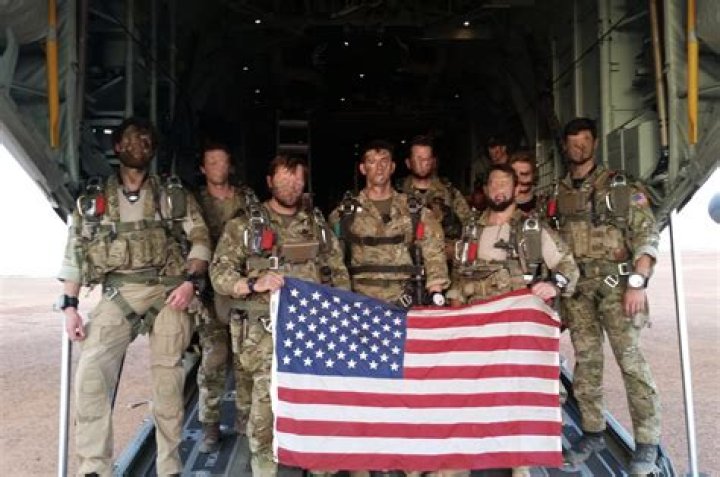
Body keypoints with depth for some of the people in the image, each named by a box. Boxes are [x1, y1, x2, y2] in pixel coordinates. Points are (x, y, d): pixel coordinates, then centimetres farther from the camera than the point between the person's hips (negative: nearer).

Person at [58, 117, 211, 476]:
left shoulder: (173, 194, 11)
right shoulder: (94, 197, 13)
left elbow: (200, 239, 6)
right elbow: (75, 252, 10)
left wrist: (189, 282, -10)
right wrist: (70, 306, 2)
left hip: (167, 290, -1)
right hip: (118, 293, 1)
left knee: (166, 378, 0)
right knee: (90, 372, -14)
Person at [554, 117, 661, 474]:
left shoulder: (620, 186, 2)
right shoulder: (558, 193, 11)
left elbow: (646, 235, -4)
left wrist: (638, 282, -13)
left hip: (615, 283, -3)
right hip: (576, 286, 3)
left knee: (631, 359, -3)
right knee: (586, 360, 9)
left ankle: (647, 442, 8)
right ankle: (592, 432, 21)